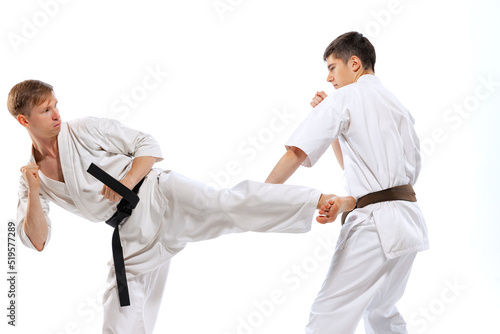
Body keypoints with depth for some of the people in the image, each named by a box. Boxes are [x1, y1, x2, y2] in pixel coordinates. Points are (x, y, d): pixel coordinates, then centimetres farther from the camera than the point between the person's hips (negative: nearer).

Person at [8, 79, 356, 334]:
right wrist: (33, 193, -10)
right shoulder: (33, 176, 9)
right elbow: (37, 240, 4)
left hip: (158, 199, -4)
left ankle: (325, 200, -37)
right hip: (132, 239, 5)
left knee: (228, 205, -31)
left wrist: (127, 182, -15)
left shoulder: (85, 130, -2)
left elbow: (149, 146, 0)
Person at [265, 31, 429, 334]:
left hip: (376, 224, -9)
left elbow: (297, 153, -13)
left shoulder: (346, 97, -2)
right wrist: (329, 116, 18)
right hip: (409, 221, 9)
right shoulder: (398, 106, 22)